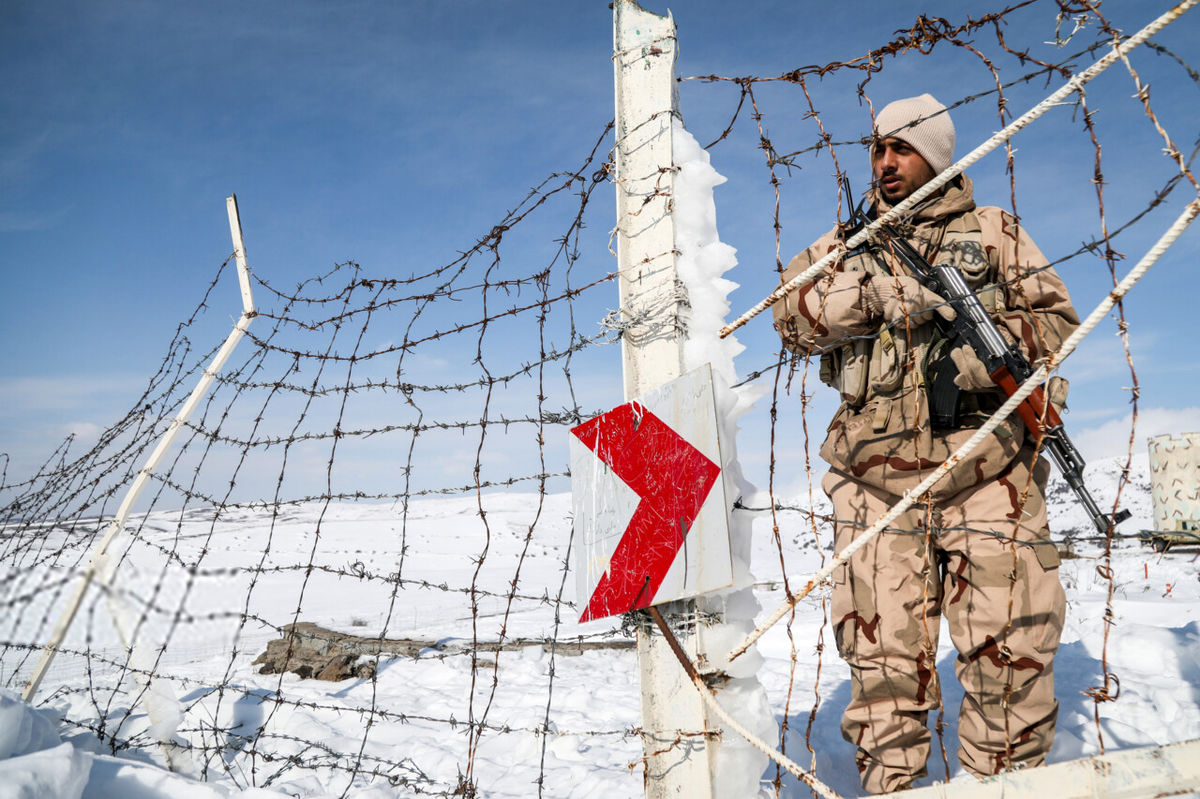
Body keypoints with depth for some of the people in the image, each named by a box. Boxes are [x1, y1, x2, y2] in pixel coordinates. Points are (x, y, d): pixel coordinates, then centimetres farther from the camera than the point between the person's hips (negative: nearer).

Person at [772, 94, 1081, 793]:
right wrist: (876, 290, -16)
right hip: (876, 480, 1)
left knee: (1010, 651, 2)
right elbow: (791, 318, 0)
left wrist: (981, 353, -12)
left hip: (988, 473, 0)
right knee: (884, 656, 3)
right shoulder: (847, 242, 16)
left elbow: (1056, 319, 6)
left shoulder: (997, 233, 14)